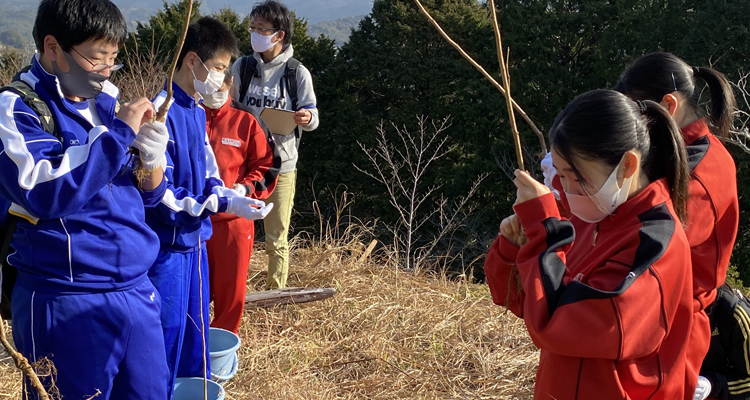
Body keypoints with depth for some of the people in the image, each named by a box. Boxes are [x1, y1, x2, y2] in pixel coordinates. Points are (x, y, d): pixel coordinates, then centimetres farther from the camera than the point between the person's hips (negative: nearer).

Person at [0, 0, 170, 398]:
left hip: (137, 291, 6)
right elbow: (45, 193, -24)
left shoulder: (108, 103, 9)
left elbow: (148, 194, 14)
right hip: (65, 303, -6)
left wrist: (151, 156, -8)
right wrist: (118, 133, -21)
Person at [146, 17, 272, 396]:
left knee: (197, 334, 18)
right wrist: (224, 203, -21)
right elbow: (161, 194, -21)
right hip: (168, 245, -8)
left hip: (195, 239, 8)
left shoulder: (198, 112, 7)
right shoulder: (163, 113, -19)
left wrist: (232, 196, -4)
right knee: (168, 336, 2)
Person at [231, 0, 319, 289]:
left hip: (281, 166, -2)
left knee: (276, 239, 7)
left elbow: (311, 116, -3)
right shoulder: (242, 67, 4)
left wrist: (307, 118, -25)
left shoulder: (298, 73, -4)